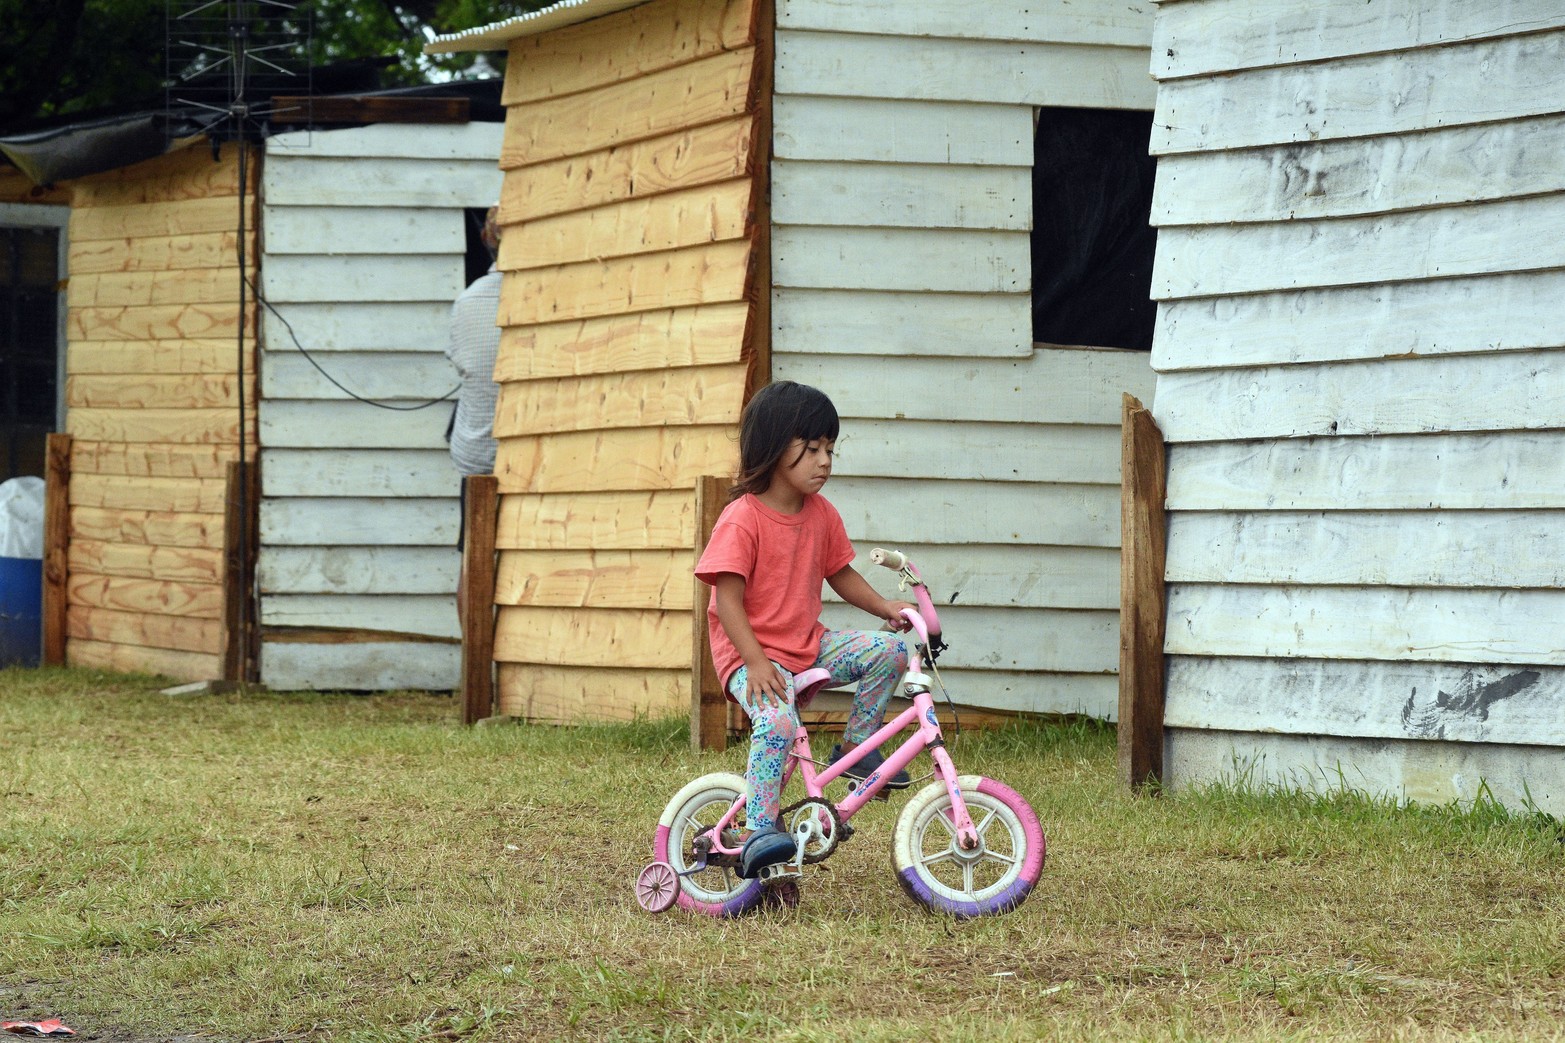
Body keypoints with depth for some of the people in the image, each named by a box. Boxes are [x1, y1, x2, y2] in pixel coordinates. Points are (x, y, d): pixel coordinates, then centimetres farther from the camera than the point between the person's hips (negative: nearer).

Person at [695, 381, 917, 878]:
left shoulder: (821, 515, 5)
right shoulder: (742, 519, -16)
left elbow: (840, 573, 19)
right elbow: (728, 599, -18)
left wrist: (885, 607, 4)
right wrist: (756, 663, -26)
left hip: (809, 645, 7)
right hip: (752, 653, -7)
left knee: (889, 651, -8)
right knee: (777, 721, -34)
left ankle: (855, 746, 9)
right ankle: (757, 832, -27)